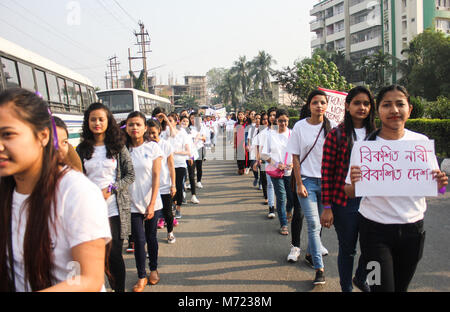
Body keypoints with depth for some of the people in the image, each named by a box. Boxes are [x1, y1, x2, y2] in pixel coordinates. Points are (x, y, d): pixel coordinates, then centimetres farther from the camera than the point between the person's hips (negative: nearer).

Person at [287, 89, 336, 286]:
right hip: (307, 180, -2)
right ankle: (319, 268, -3)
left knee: (318, 222, 12)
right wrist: (299, 184, -7)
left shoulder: (331, 127, 1)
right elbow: (295, 157, -2)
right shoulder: (300, 126, -3)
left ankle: (311, 253, 35)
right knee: (313, 224, -7)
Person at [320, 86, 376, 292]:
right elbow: (327, 172, -8)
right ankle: (346, 287, 32)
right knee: (347, 249, 10)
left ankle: (360, 278, 39)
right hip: (344, 202, -3)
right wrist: (327, 207, -10)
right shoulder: (336, 135, -6)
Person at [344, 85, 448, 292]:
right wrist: (354, 183, -25)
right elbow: (350, 193, -4)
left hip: (413, 228, 3)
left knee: (401, 287, 15)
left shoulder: (422, 142, 1)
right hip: (376, 230, -3)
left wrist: (439, 184, -12)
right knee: (383, 287, -2)